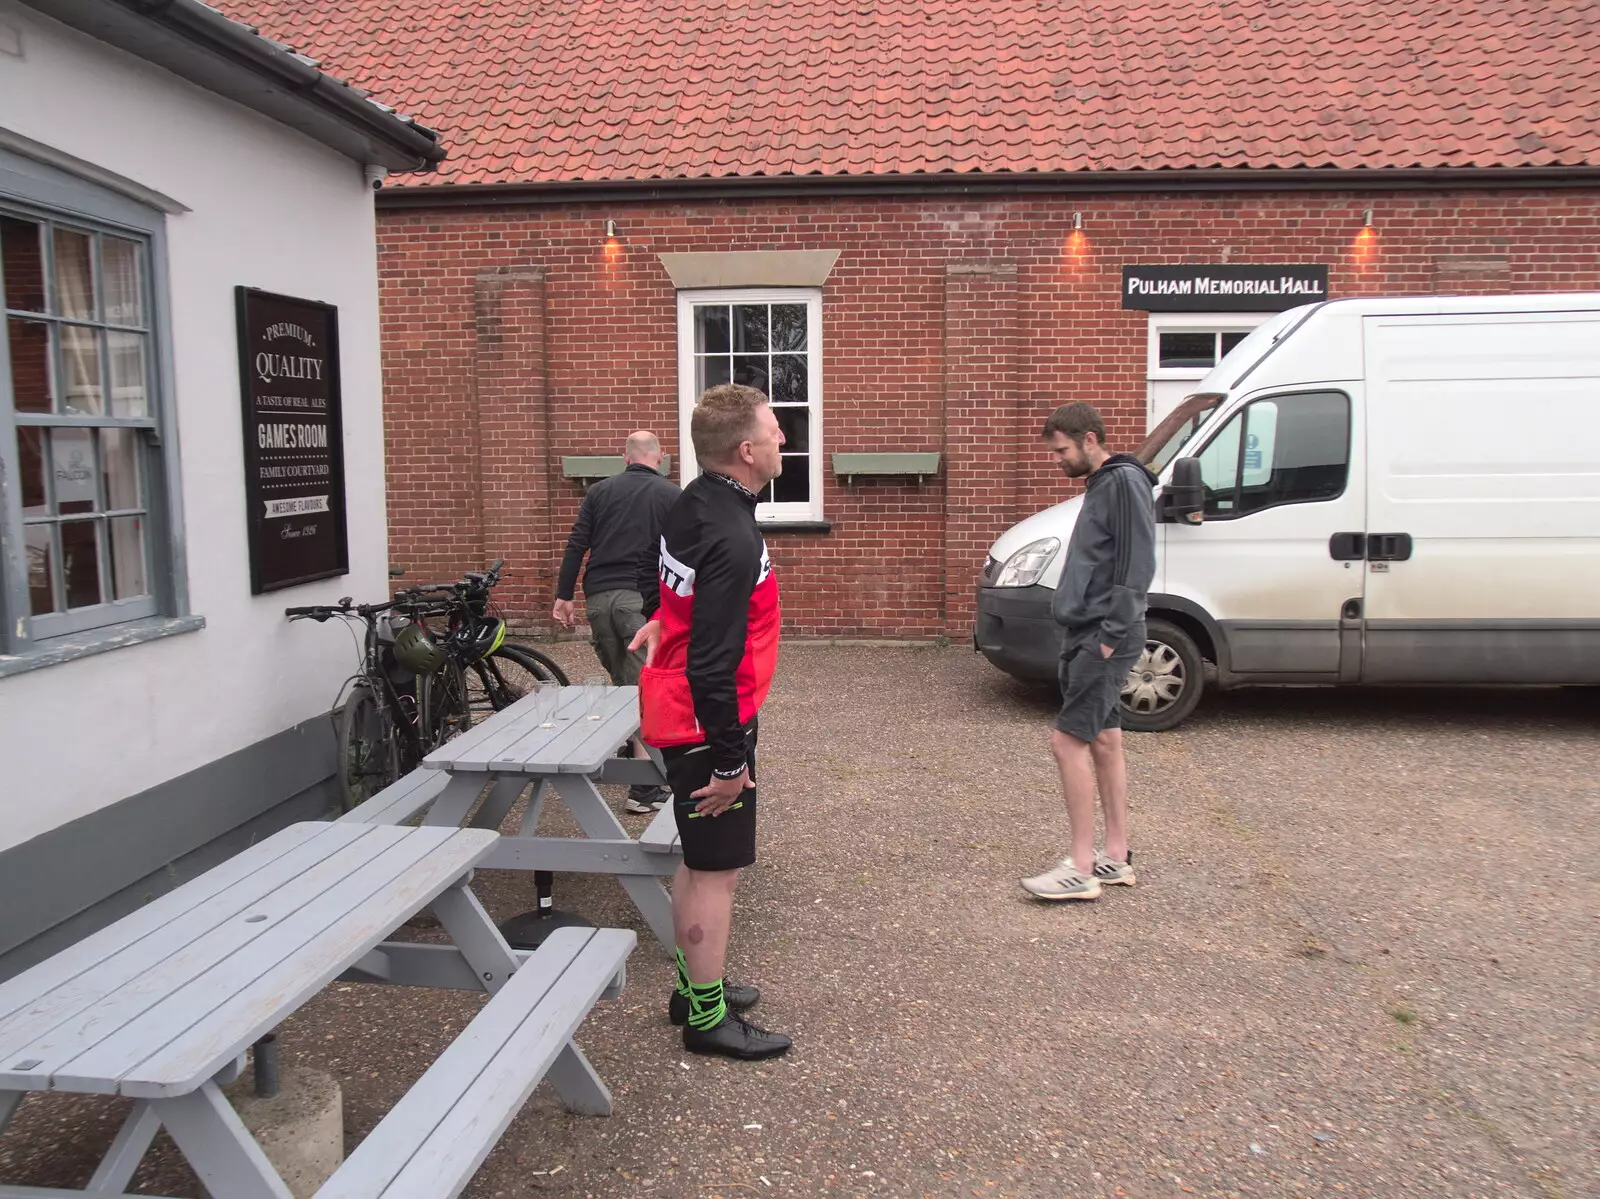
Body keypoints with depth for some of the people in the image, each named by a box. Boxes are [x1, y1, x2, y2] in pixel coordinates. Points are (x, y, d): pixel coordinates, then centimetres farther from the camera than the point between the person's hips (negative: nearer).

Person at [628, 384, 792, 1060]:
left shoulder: (693, 503, 3)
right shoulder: (733, 541, -27)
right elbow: (712, 665, -27)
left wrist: (658, 615, 32)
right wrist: (728, 761, -20)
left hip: (677, 715, 10)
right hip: (709, 724, -10)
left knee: (699, 862, 21)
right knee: (718, 870, 2)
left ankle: (694, 985, 35)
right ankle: (708, 1018, 16)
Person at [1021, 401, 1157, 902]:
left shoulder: (1125, 480, -11)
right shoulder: (1100, 485, 18)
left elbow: (1136, 565, -18)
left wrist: (1111, 633, -20)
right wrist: (1087, 633, 14)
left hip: (1106, 639, -10)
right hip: (1087, 635, 10)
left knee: (1068, 741, -11)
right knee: (1103, 741, 12)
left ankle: (1080, 869, -4)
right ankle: (1117, 858, 21)